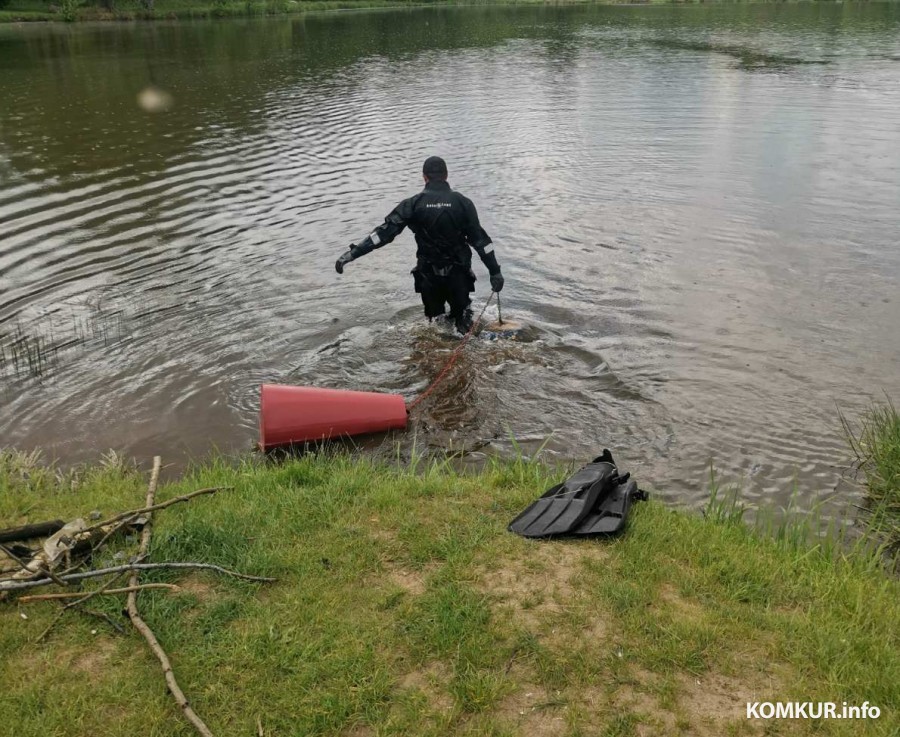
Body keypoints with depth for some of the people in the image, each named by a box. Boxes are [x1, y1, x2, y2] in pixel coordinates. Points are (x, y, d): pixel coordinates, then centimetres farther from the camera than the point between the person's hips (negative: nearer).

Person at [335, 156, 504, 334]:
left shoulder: (414, 204, -7)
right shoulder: (462, 202, -5)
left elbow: (385, 232, -12)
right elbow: (480, 240, -5)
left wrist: (353, 252, -11)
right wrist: (495, 271, 1)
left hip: (428, 276, 0)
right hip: (458, 275, 0)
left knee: (434, 318, 20)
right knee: (462, 314, 19)